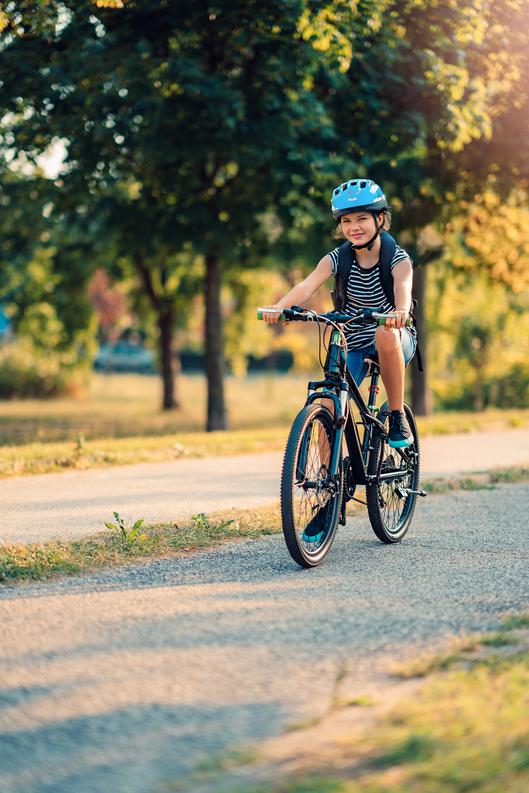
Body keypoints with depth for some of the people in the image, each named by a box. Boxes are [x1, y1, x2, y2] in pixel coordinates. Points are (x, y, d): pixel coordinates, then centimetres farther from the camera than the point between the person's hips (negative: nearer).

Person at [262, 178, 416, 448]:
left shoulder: (397, 258, -13)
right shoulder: (337, 258, -7)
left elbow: (403, 286, -35)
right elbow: (307, 286, -25)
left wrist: (401, 311, -60)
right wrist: (279, 307, -47)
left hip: (396, 343, -3)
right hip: (353, 346, 3)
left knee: (385, 333, -38)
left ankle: (397, 416, -22)